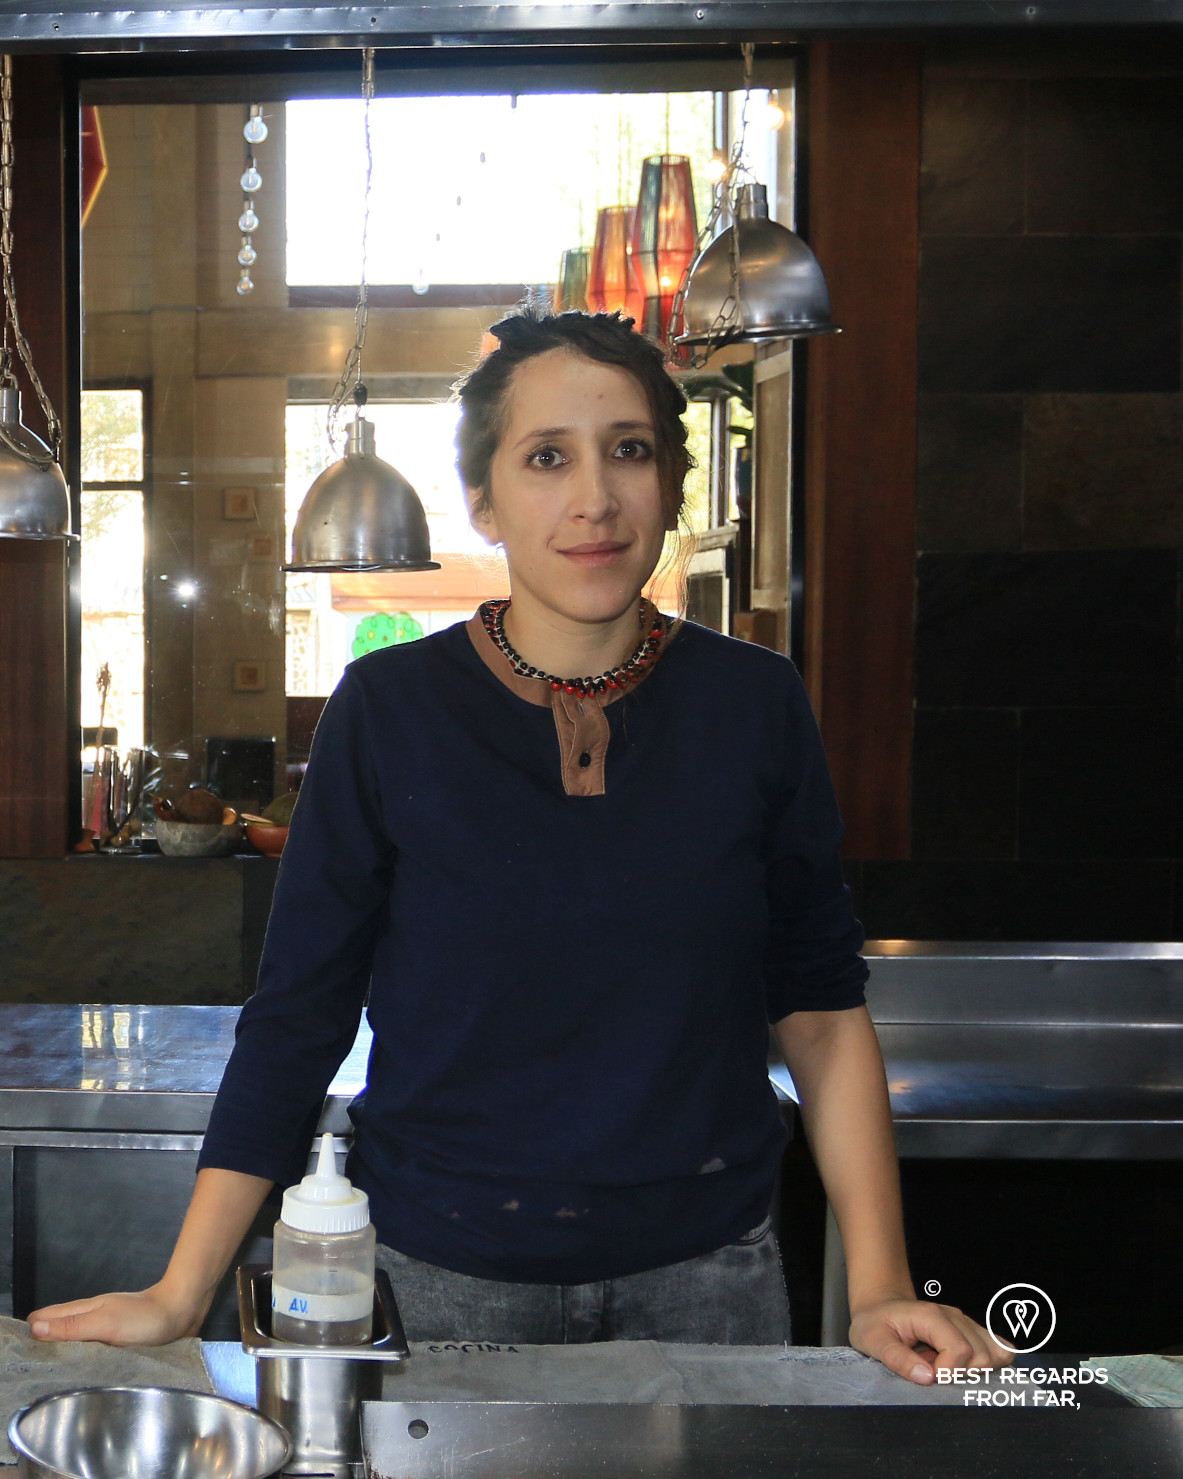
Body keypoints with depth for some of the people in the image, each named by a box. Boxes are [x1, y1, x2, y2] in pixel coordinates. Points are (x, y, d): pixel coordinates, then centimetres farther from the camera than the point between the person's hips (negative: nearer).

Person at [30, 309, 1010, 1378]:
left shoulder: (754, 707, -5)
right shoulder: (389, 710, -9)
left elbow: (823, 1009, -1)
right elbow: (296, 1015, -6)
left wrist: (879, 1290, -7)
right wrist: (181, 1294, -8)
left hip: (703, 1267, 2)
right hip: (444, 1277, -1)